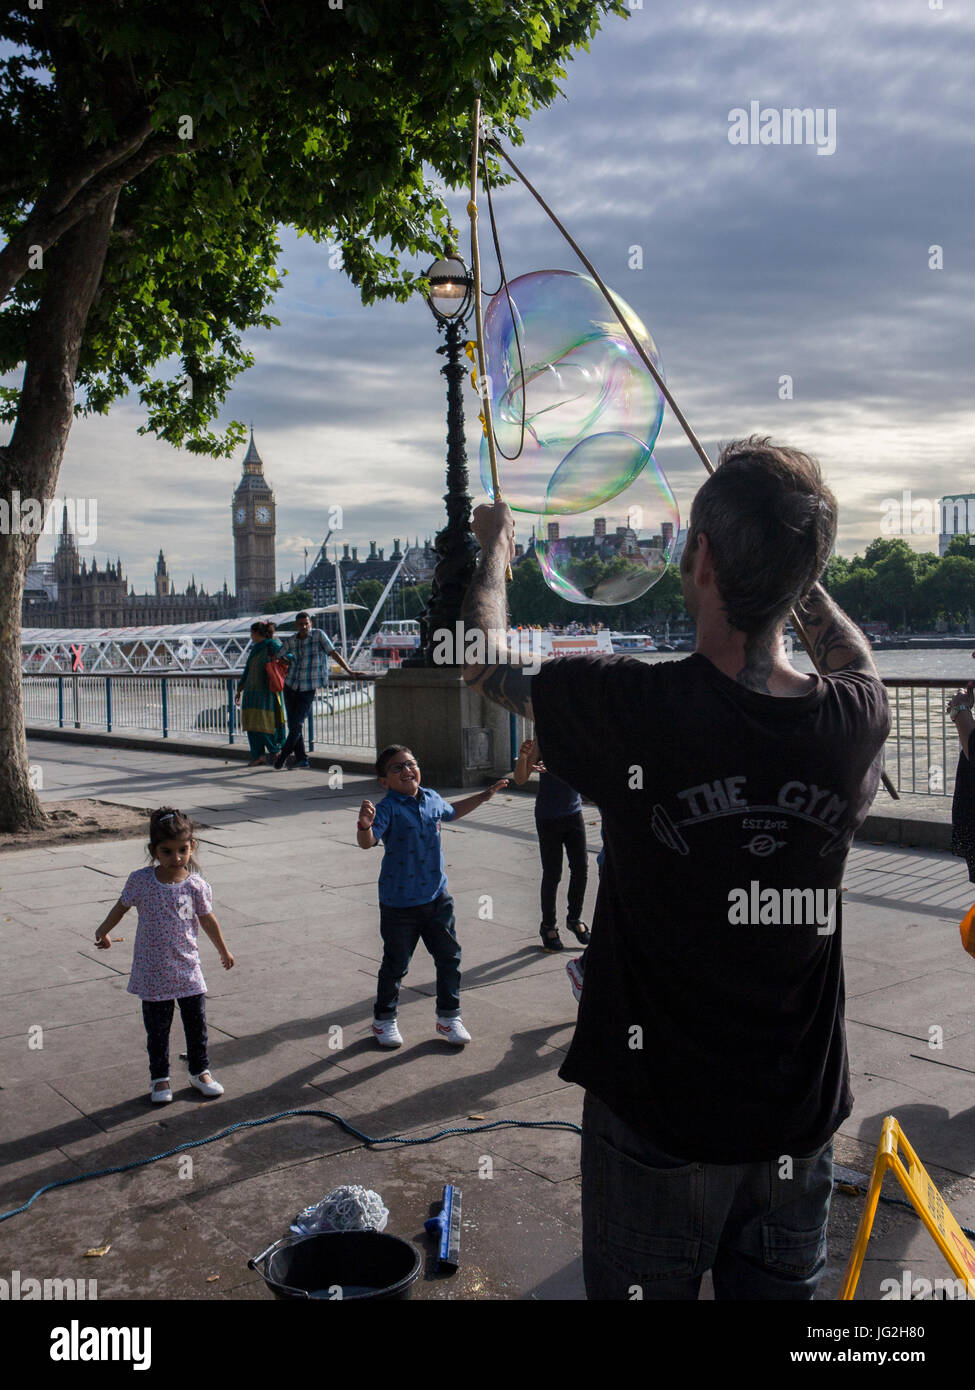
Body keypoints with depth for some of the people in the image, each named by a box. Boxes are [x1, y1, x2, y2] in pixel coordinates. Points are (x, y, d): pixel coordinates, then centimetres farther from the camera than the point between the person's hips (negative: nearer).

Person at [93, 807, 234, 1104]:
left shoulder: (196, 885, -10)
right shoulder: (140, 881, -12)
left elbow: (207, 920, 6)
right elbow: (122, 906, 7)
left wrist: (223, 951, 16)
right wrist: (104, 932, 17)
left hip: (188, 968, 1)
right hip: (153, 972, -1)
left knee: (196, 1024, 11)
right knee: (157, 1029, 9)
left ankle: (200, 1071, 30)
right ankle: (159, 1078, 27)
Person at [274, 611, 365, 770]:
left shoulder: (318, 635, -5)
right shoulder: (290, 642, 5)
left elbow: (333, 653, -7)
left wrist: (349, 671, -10)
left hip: (308, 690, -4)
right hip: (291, 686, 4)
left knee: (297, 726, -5)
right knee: (293, 725, 4)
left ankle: (282, 757, 9)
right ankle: (301, 758, 14)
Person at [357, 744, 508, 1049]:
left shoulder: (432, 799, 4)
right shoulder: (388, 808, -17)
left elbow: (452, 812, 28)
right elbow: (367, 843, -31)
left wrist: (485, 795, 29)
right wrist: (364, 826, -53)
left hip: (437, 897, 6)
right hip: (399, 903, -6)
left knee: (449, 957, 10)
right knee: (396, 964, 6)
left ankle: (449, 1017, 27)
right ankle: (384, 1019, 28)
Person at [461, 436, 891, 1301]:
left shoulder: (639, 709, -23)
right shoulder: (854, 720, -12)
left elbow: (483, 658, -3)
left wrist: (494, 549, 15)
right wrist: (791, 558, 25)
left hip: (661, 1117, -3)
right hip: (799, 1122, 4)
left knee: (641, 1287, 17)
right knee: (778, 1290, 21)